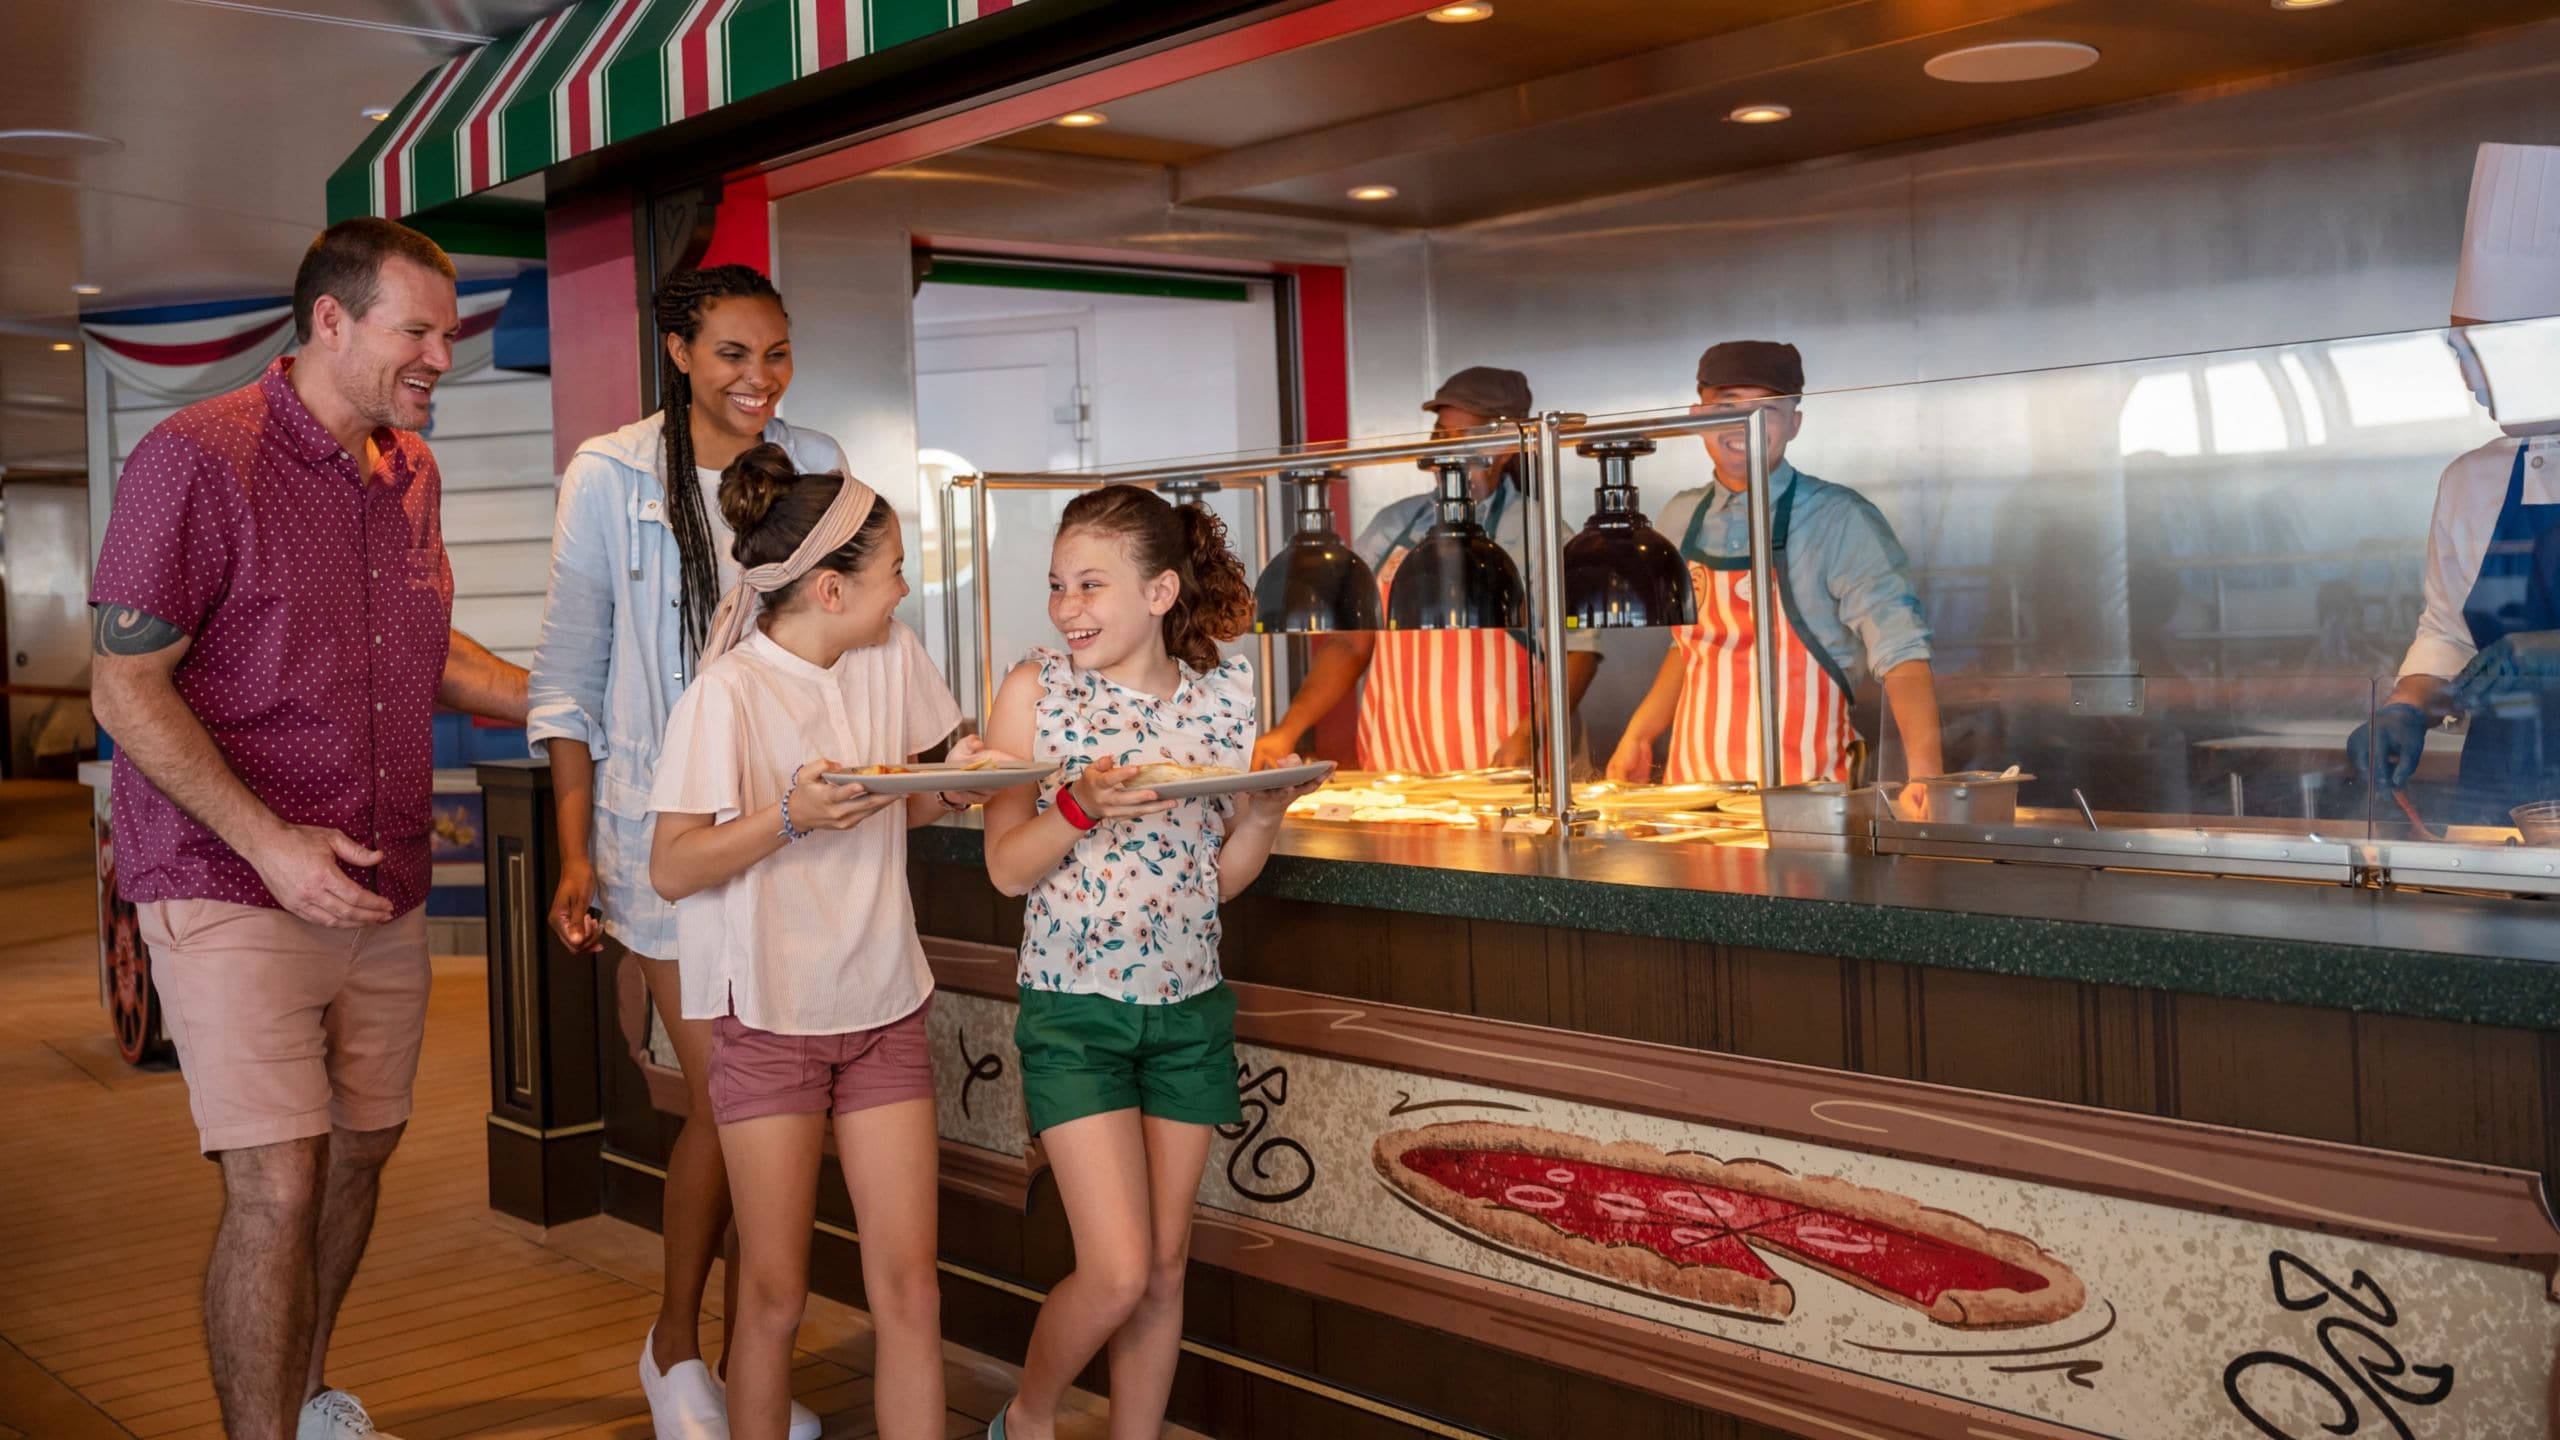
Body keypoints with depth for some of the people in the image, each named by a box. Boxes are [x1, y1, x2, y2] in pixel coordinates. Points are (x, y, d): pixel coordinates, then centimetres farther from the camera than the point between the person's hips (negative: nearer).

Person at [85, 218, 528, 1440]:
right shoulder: (197, 458, -12)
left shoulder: (409, 470, 9)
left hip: (381, 890, 7)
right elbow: (126, 688, -13)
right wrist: (269, 841, -21)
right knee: (277, 1187, -9)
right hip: (233, 893, -7)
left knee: (359, 1153, 17)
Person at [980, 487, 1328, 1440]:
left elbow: (1220, 879, 6)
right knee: (1118, 1274, -6)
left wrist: (1265, 814, -13)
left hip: (1188, 1009, 3)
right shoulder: (1036, 691, -7)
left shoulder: (1226, 696, 0)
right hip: (1074, 1010, -3)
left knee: (1165, 1264, 10)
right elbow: (1005, 867, -7)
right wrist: (1081, 805, -24)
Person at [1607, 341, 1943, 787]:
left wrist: (1924, 771, -27)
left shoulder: (1839, 520, -7)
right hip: (1690, 785, 4)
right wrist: (1638, 737, 14)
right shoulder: (1679, 520, 9)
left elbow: (1901, 652, -15)